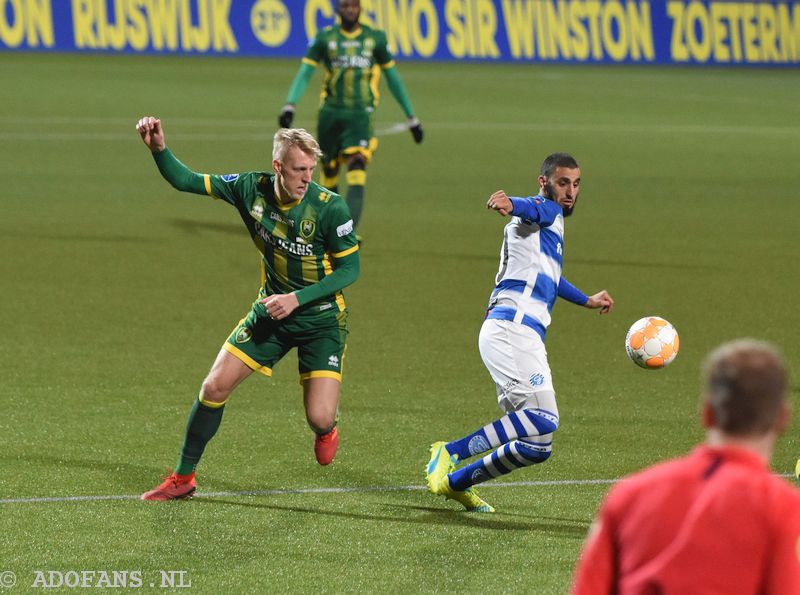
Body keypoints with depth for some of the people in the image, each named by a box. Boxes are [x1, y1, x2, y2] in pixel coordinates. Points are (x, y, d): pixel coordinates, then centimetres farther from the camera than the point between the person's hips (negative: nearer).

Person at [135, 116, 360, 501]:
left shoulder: (330, 208, -22)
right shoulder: (253, 189, -11)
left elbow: (350, 268, -14)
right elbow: (186, 181, -3)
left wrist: (297, 299, -22)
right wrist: (159, 149, -21)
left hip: (321, 320, -4)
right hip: (271, 311, 4)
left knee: (319, 419, -14)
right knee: (215, 386, -4)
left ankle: (326, 431, 27)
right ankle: (183, 478, 12)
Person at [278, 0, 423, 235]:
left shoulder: (375, 38, 6)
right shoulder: (325, 38, 4)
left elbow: (393, 77, 15)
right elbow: (305, 73, -1)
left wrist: (411, 117, 17)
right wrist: (289, 105, -17)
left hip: (360, 116, -1)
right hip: (330, 115, 1)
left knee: (357, 176, -18)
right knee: (329, 175, 7)